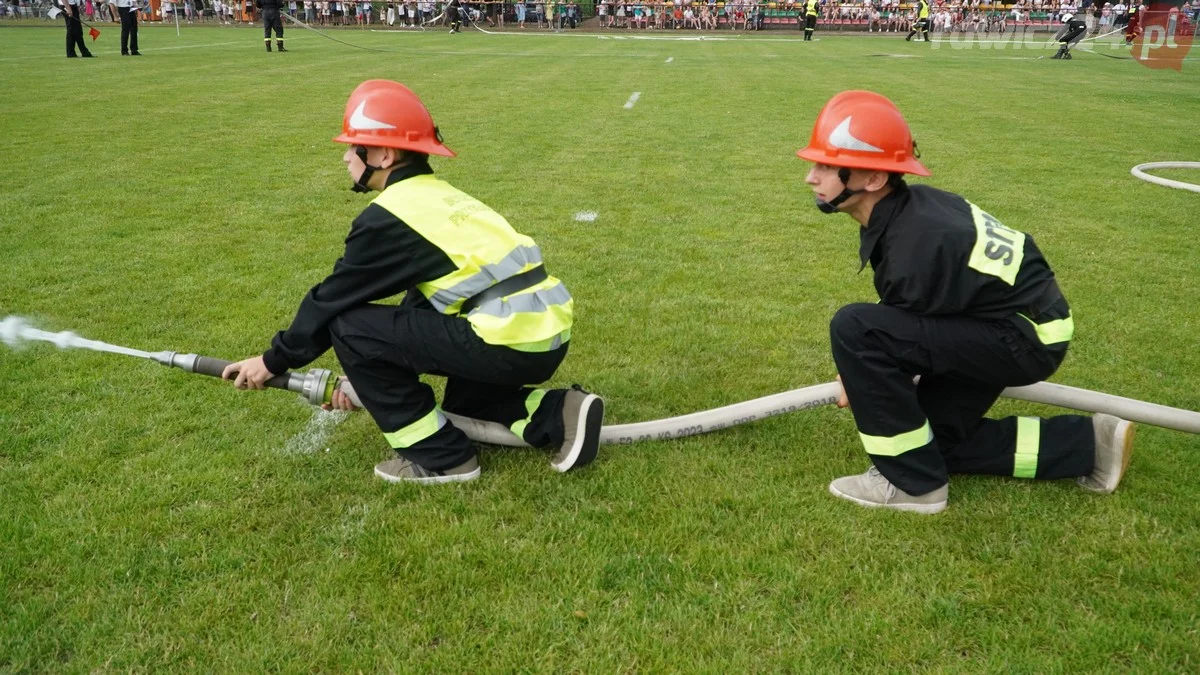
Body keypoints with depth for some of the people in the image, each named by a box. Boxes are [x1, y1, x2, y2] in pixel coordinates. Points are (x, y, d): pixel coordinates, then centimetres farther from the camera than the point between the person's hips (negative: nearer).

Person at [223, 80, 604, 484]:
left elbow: (332, 299, 2)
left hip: (510, 342, -10)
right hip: (548, 336, 10)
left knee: (348, 326, -2)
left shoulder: (389, 215, -6)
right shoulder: (437, 196, 21)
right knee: (460, 404, 34)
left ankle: (439, 457, 4)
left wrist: (274, 361, 16)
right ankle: (558, 416, 13)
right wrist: (366, 376, 28)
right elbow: (421, 302, 25)